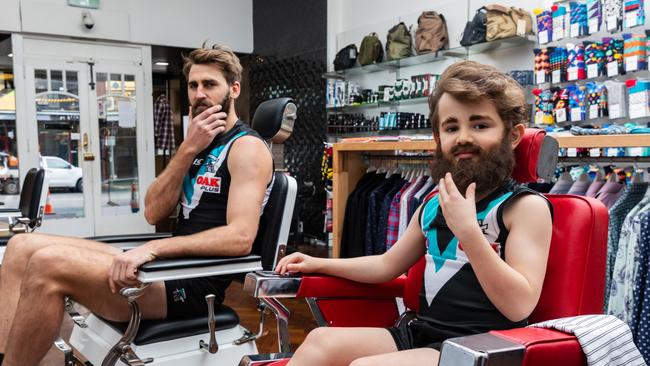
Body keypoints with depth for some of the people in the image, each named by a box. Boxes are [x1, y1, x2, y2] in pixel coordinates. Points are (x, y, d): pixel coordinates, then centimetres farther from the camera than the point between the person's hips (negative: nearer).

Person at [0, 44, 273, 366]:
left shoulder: (247, 147, -8)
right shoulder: (201, 142, 18)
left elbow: (240, 238, -22)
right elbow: (154, 213, 7)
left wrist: (153, 248, -28)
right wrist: (188, 149, -5)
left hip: (196, 283, -9)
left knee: (49, 263, -24)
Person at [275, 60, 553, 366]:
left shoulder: (527, 206, -9)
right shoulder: (433, 204, 11)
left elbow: (520, 305, -19)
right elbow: (387, 265, 23)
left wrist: (467, 230, -25)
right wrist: (317, 264, 18)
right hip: (421, 333, 7)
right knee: (321, 341, -8)